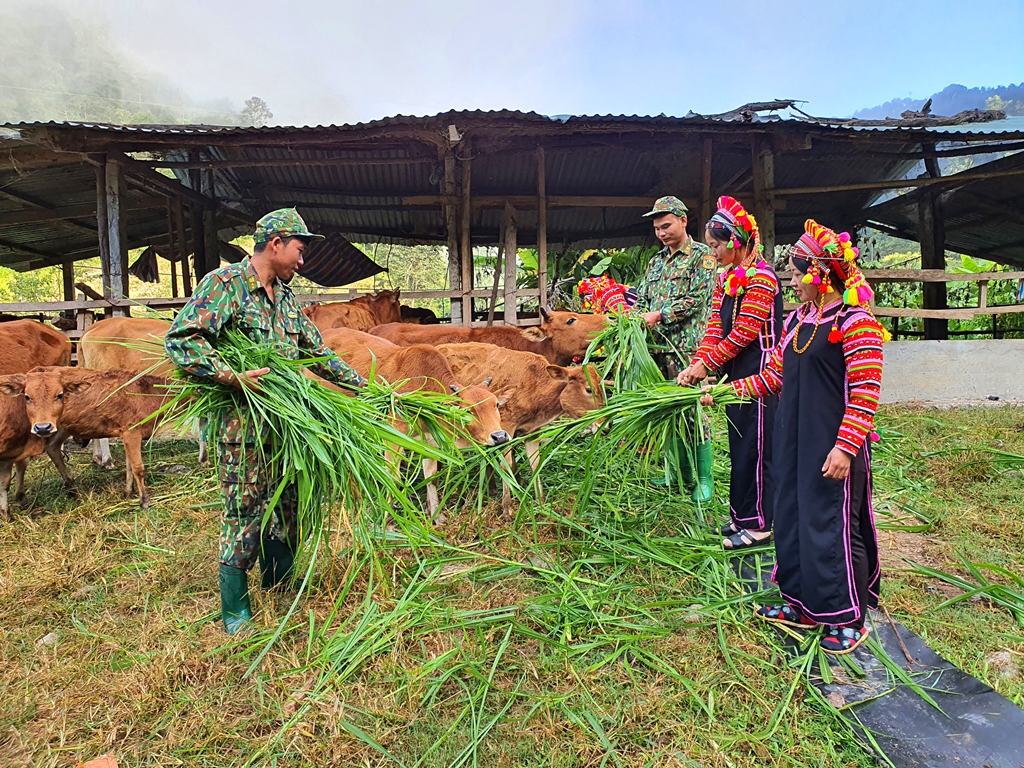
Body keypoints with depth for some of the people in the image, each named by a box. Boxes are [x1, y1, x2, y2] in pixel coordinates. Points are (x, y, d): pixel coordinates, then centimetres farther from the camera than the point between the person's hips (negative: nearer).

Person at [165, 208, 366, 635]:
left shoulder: (285, 296, 15)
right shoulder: (226, 284, -8)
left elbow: (316, 352, 20)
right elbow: (181, 341, -18)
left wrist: (362, 386, 17)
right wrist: (231, 377, -24)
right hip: (242, 426, -7)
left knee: (285, 511, 15)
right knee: (244, 513, 2)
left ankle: (280, 594, 33)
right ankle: (235, 613, 20)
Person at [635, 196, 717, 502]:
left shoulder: (702, 255, 1)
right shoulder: (656, 261, 20)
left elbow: (697, 299, -11)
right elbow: (642, 299, 18)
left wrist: (658, 315, -15)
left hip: (688, 347, -6)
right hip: (659, 347, 6)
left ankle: (704, 479, 6)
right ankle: (676, 473, 22)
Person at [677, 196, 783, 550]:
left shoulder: (761, 277, -14)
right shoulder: (724, 280, 13)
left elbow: (744, 332, -19)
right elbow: (715, 328, 7)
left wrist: (706, 364, -17)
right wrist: (696, 365, -7)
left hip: (758, 375, -8)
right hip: (735, 375, 8)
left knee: (755, 447, -1)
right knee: (738, 445, 14)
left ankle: (758, 523, 11)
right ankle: (741, 515, 26)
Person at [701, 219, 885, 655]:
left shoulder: (856, 323, -12)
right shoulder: (796, 320, 11)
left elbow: (865, 395, -16)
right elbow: (774, 376, 15)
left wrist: (844, 447, -21)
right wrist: (726, 391, 7)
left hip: (833, 447, -7)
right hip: (793, 440, 8)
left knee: (832, 525, 2)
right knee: (792, 517, 14)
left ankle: (848, 619, 21)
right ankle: (802, 603, 31)